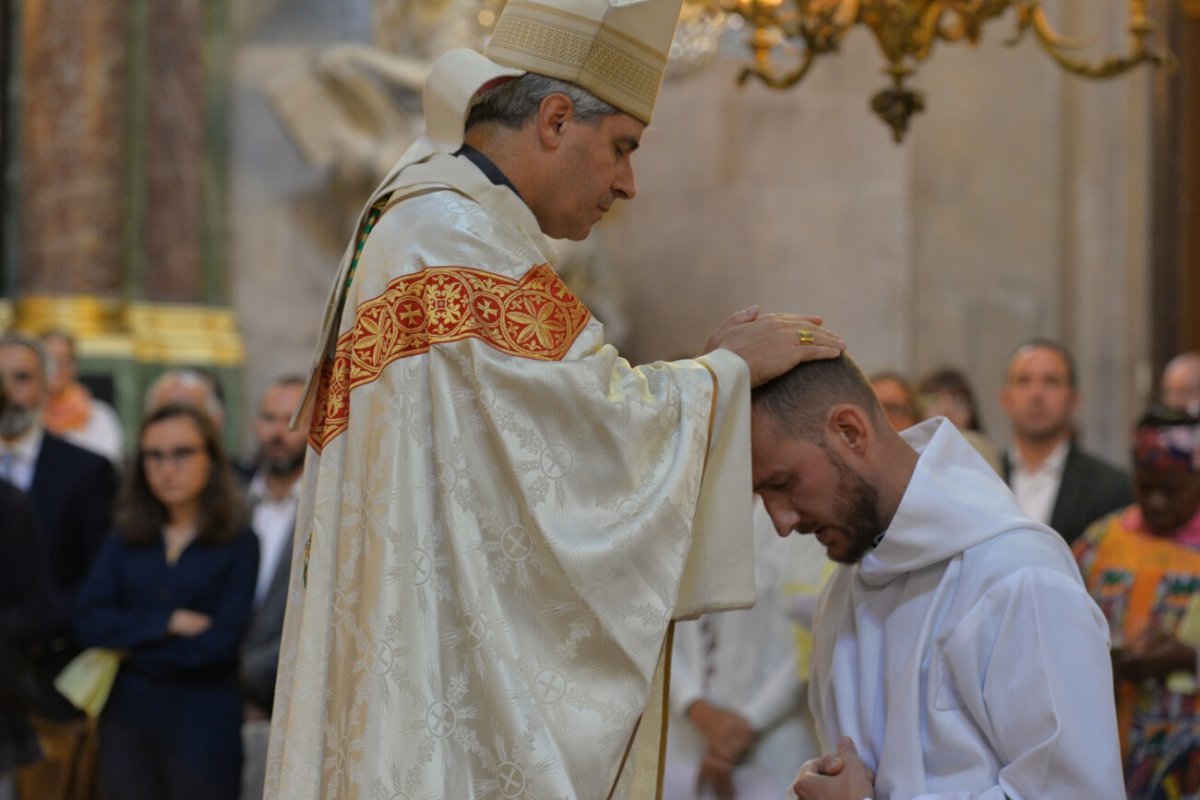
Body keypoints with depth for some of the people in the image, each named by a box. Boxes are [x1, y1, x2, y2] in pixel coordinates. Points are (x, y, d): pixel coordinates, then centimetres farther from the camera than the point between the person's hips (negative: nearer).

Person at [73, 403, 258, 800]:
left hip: (203, 724, -3)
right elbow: (87, 621, -1)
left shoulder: (238, 544, -2)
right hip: (127, 722, 3)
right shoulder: (124, 541, 10)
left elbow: (220, 641, -10)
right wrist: (170, 623, -11)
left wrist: (132, 647, -4)